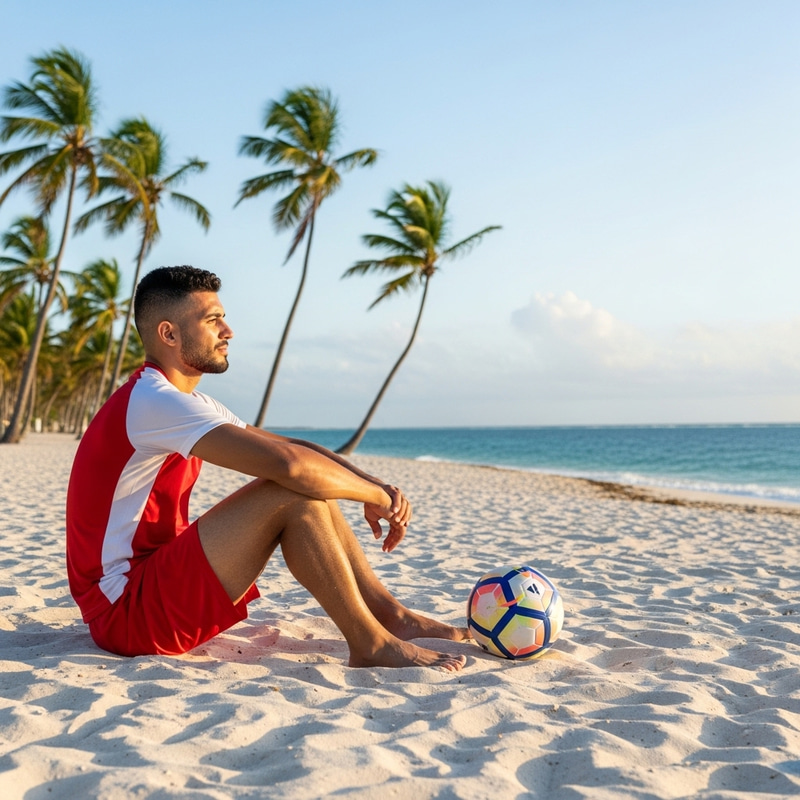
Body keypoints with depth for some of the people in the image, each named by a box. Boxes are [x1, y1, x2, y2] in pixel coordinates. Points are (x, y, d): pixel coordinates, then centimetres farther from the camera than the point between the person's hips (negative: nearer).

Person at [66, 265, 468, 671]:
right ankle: (372, 644, -11)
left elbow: (294, 446, 10)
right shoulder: (152, 400, -21)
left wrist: (376, 486, -5)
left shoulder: (190, 403, 12)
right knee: (293, 492, -22)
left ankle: (392, 615, 6)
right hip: (125, 611, -10)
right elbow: (286, 462, -31)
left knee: (308, 485, 5)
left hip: (158, 583, 10)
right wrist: (377, 495, -15)